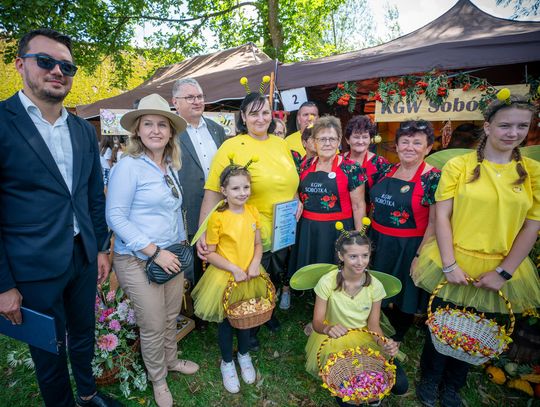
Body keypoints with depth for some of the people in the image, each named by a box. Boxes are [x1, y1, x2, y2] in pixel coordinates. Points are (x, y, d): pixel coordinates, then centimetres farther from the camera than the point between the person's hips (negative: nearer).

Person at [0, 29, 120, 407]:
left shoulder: (84, 130, 5)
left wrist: (100, 248, 11)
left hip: (84, 257, 5)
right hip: (34, 268, -5)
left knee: (84, 334, 24)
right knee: (50, 351, 16)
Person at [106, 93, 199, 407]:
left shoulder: (171, 166, 7)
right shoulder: (128, 166, -14)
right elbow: (116, 217, -17)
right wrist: (155, 252, -19)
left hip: (171, 256, 6)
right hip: (138, 261, -6)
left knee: (171, 317, 20)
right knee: (153, 327, 9)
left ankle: (171, 360, 47)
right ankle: (158, 381, 35)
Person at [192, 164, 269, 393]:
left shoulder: (253, 212, -5)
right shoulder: (217, 217, -19)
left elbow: (258, 244, 4)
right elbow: (210, 253, -14)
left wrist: (255, 264, -13)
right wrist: (234, 269, -20)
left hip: (249, 277, 4)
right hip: (224, 278, -4)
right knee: (225, 321, 16)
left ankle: (244, 355, 50)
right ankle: (227, 362, 42)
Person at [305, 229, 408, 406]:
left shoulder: (375, 285, -13)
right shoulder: (327, 282, -21)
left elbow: (373, 324, -6)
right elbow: (317, 322, -16)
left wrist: (383, 343, -28)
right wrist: (328, 328, -40)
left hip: (365, 338, 3)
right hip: (334, 339, -3)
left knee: (400, 385, -12)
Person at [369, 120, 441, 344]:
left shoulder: (433, 178, -14)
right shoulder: (388, 171, 3)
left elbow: (434, 222, -14)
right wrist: (370, 238, 11)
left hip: (408, 248, -5)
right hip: (379, 242, 6)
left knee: (404, 298, 14)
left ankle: (396, 340, 39)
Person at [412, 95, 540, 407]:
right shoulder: (459, 165, -6)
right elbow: (442, 216, -8)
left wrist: (504, 271, -7)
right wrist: (448, 264, -13)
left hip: (498, 271, 3)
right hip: (451, 264, -2)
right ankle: (430, 379, 40)